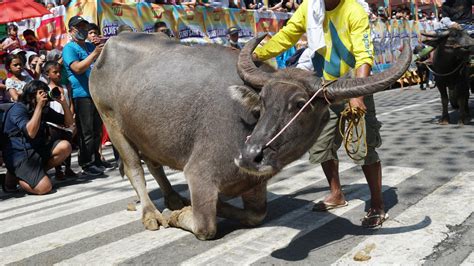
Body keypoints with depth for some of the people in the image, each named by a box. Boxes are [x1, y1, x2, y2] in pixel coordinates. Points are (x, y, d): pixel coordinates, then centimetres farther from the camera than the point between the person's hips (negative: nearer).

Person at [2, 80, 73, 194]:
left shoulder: (45, 109, 10)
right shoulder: (18, 109, -12)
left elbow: (68, 122, 9)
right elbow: (31, 132, -27)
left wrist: (64, 103, -7)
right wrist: (39, 106, -23)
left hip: (39, 149, 8)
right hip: (20, 154, -7)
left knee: (65, 146, -17)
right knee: (44, 187, -24)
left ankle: (37, 171, -4)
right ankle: (15, 176, 5)